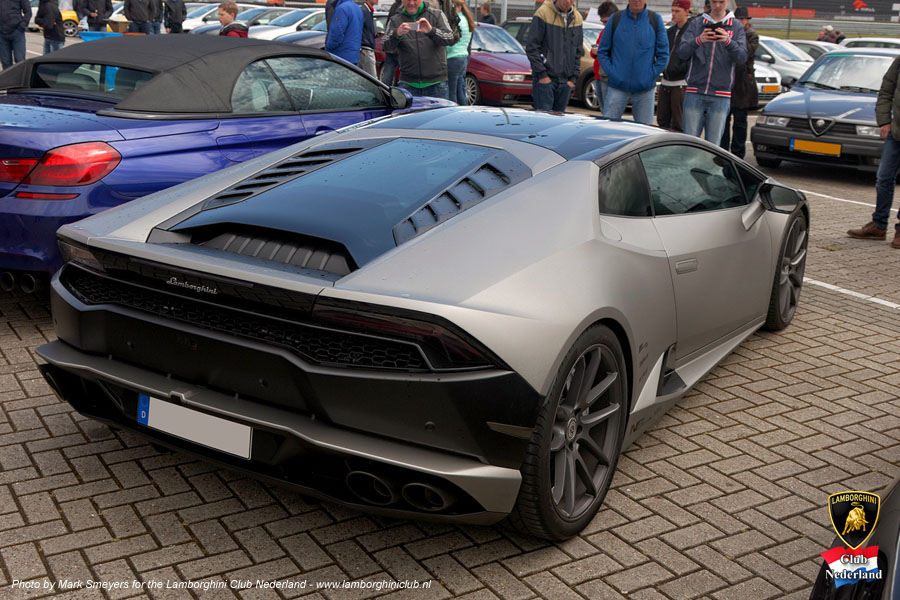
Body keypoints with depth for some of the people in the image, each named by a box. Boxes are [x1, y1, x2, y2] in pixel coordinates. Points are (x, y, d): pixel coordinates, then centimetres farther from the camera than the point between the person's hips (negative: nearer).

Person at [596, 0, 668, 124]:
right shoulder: (615, 19, 4)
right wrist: (612, 73, -5)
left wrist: (650, 75, -5)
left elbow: (663, 54, 4)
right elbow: (602, 52, 6)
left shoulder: (655, 20, 3)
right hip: (617, 87, 0)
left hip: (645, 89, 0)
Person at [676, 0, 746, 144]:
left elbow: (742, 57, -4)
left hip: (720, 96, 0)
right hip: (695, 93, 0)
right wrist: (698, 41, -24)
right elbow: (682, 52, -4)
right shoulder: (696, 24, 9)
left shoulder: (736, 26, 8)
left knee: (713, 144, -1)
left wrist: (728, 42, -23)